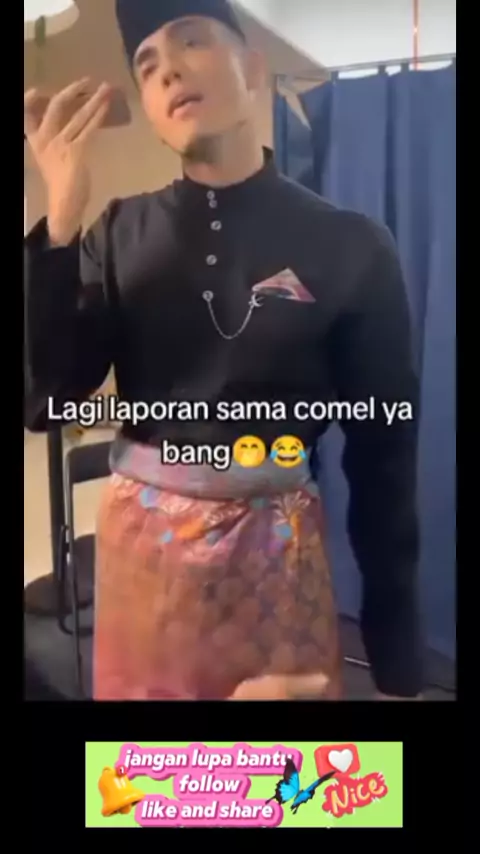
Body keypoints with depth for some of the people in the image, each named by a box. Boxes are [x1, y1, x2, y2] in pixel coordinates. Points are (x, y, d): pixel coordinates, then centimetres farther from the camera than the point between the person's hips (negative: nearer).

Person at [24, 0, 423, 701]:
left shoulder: (348, 245, -7)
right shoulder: (123, 233, 0)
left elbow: (383, 457, -5)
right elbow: (45, 400, -7)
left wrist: (397, 660, -2)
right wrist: (60, 221, -16)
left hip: (277, 554, -2)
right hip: (141, 545, 3)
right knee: (142, 688, 20)